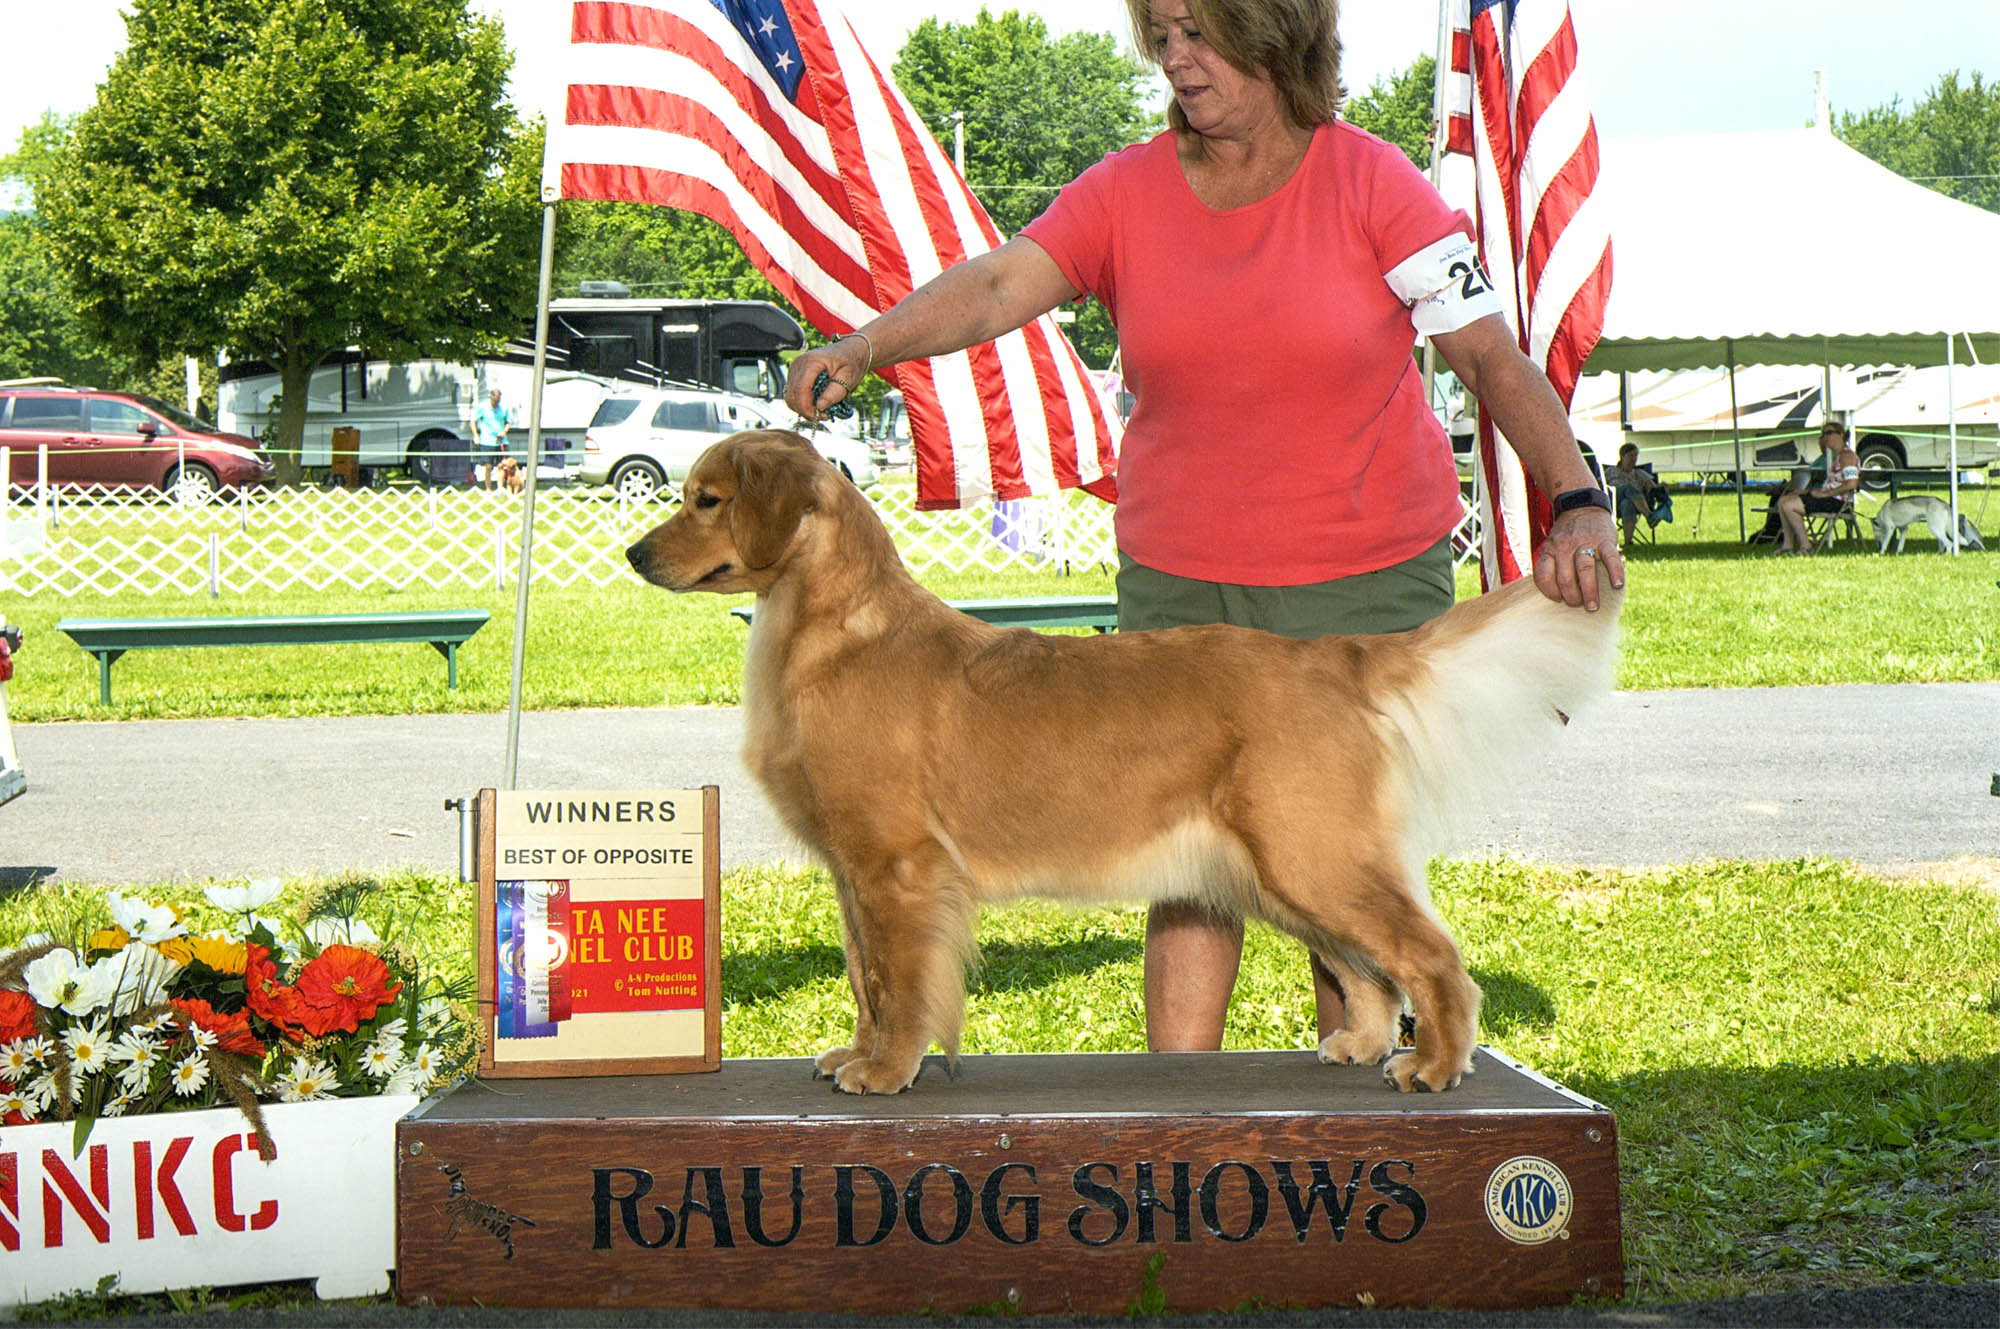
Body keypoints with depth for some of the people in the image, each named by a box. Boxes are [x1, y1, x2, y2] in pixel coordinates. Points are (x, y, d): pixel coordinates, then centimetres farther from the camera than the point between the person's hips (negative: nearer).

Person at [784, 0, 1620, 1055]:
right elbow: (995, 287, -13)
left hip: (1366, 576, -2)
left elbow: (1490, 352, -10)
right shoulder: (1124, 194, 1)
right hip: (1179, 582, 2)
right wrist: (863, 346, -31)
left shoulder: (1373, 184, -5)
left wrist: (1576, 499, -23)